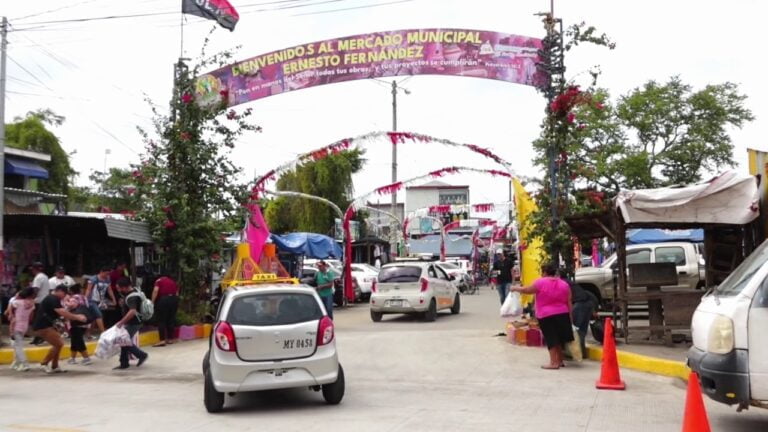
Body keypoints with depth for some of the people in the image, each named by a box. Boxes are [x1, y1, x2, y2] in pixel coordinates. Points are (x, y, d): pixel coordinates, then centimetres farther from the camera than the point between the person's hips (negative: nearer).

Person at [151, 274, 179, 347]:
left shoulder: (159, 280, 11)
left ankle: (162, 340, -8)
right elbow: (177, 293, 16)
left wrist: (152, 302, -4)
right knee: (171, 320, 13)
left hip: (163, 299, -5)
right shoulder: (173, 282, 25)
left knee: (161, 320, -1)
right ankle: (170, 339, 18)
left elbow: (155, 290, -6)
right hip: (174, 299, 5)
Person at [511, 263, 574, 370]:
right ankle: (560, 361, 22)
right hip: (562, 314, 5)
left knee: (551, 339, -2)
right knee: (559, 338, 15)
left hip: (546, 316, -4)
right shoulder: (564, 284, 5)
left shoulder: (540, 282, -8)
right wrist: (570, 319, 10)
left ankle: (554, 362, -4)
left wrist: (515, 288, 19)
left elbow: (526, 290, 2)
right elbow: (569, 303, 5)